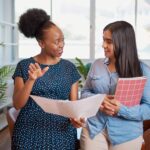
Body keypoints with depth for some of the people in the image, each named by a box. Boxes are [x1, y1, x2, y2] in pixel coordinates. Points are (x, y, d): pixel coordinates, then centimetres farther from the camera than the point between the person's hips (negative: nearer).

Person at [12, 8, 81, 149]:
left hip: (62, 133, 2)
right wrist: (31, 80, -21)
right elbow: (17, 104, -7)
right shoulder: (24, 66, -2)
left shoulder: (69, 67, 3)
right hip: (30, 133, -1)